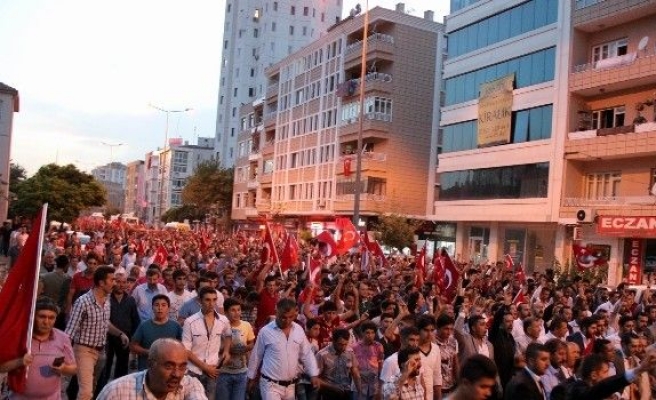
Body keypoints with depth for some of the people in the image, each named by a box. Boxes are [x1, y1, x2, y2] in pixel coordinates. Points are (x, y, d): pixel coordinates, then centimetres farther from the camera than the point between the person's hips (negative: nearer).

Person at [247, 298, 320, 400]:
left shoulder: (299, 330, 0)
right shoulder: (266, 331, -11)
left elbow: (307, 354, 8)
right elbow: (256, 356, 0)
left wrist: (314, 374, 1)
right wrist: (251, 378, 7)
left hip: (290, 385, 5)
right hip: (270, 384, -4)